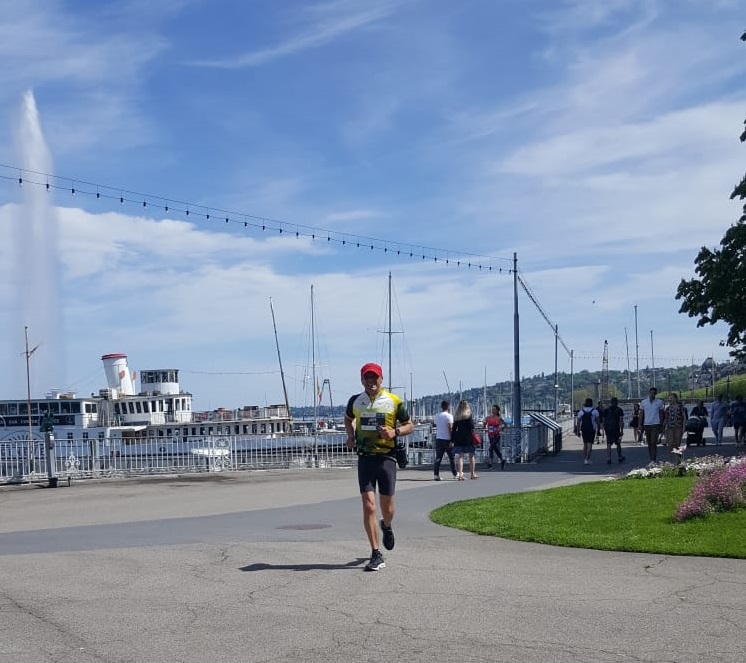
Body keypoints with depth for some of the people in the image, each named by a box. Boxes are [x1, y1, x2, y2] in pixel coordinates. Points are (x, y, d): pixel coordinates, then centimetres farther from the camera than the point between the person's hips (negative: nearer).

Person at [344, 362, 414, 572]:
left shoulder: (394, 401, 0)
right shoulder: (355, 401, 7)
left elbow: (410, 425, 7)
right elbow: (348, 418, 28)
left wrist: (395, 432, -13)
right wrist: (350, 435, 9)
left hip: (386, 458, -1)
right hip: (364, 458, 1)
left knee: (387, 509, 6)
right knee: (368, 506, -9)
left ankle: (386, 527, 44)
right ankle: (376, 556, -4)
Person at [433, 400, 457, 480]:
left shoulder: (437, 416, 9)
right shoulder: (449, 416, -9)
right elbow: (450, 428, -14)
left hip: (438, 438, 5)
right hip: (447, 439, -5)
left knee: (438, 458, 2)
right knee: (451, 457, 9)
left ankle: (436, 475, -5)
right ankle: (455, 474, 17)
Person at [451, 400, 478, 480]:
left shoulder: (456, 416, 6)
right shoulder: (468, 415, -5)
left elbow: (454, 429, 6)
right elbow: (471, 426, -11)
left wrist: (452, 440, 8)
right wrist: (473, 436, -3)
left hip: (458, 438, 3)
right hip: (468, 437, -3)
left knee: (460, 456, 2)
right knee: (471, 455, 9)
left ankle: (460, 474, -8)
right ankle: (473, 474, 14)